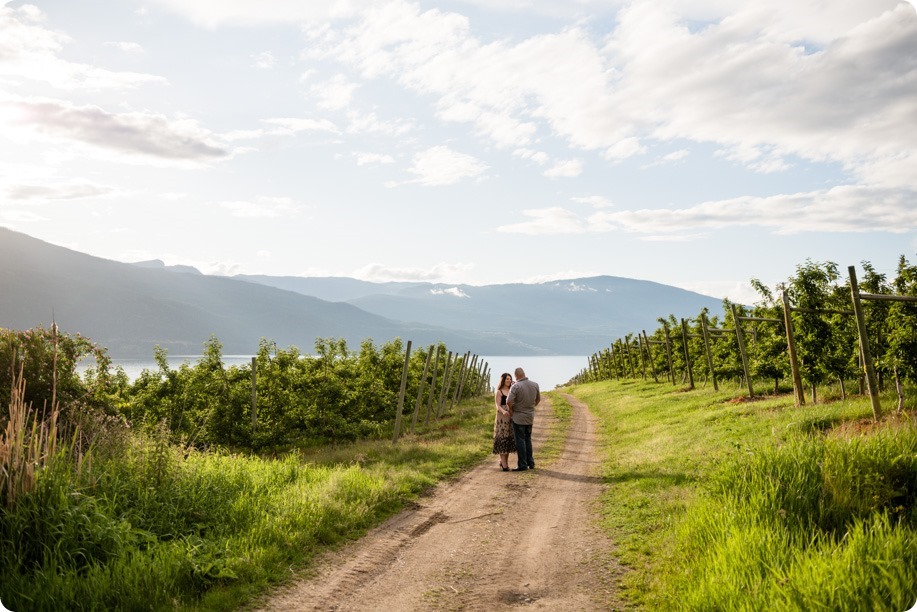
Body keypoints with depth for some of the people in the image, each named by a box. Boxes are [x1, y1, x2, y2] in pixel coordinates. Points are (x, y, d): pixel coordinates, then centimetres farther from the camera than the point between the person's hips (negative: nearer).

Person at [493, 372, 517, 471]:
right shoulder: (498, 392, -3)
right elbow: (498, 406, -12)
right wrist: (503, 411, -34)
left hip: (511, 418, 6)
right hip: (502, 417, -6)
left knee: (509, 439, 6)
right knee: (502, 439, -7)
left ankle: (504, 462, 15)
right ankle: (504, 464, -8)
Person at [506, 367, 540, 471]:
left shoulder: (515, 386, -18)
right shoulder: (535, 384, -1)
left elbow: (509, 402, -24)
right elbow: (538, 399, 11)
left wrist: (510, 411, -7)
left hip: (518, 417, -5)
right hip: (530, 416, 5)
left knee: (520, 441, 2)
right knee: (528, 439, 18)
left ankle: (522, 465, 4)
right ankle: (531, 463, 21)